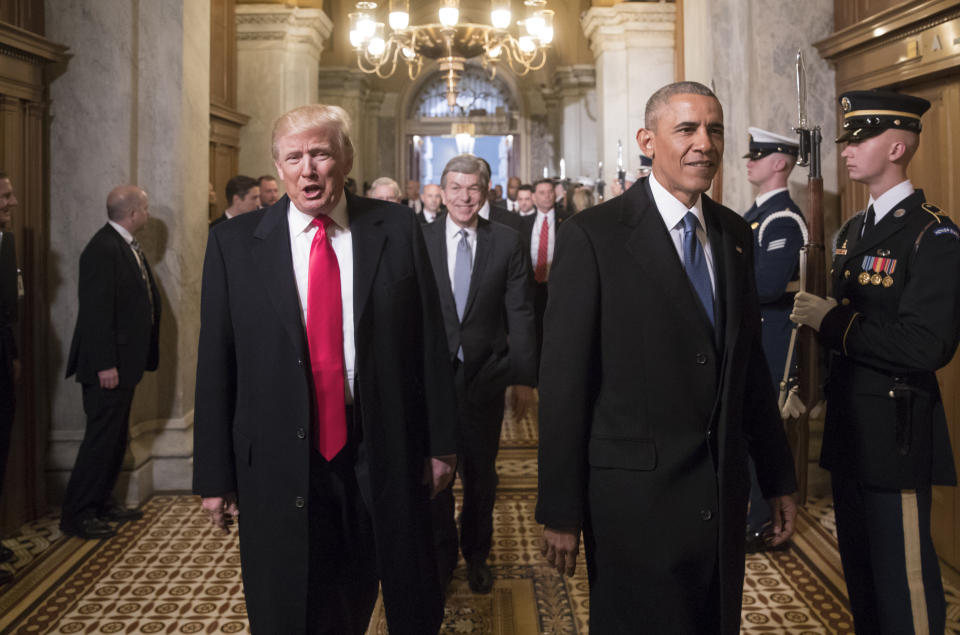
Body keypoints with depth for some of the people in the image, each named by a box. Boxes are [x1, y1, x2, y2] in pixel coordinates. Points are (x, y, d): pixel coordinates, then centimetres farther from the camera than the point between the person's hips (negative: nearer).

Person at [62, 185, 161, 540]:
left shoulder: (126, 246, 13)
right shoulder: (103, 249, -17)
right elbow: (96, 310, -21)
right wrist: (105, 364, -23)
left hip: (124, 361, 10)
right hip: (109, 364, -10)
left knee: (116, 436, 16)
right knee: (101, 438, -3)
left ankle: (101, 503, 27)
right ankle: (76, 515, 7)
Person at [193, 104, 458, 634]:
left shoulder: (397, 228, 0)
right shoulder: (233, 243, -1)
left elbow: (430, 341, 1)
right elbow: (215, 364, 0)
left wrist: (440, 443, 1)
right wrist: (214, 475, 0)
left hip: (386, 457, 1)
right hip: (281, 466, 0)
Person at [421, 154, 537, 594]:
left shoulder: (507, 242, -1)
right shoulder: (419, 240, -1)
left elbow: (520, 313, -1)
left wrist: (524, 376, -5)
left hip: (484, 376, 0)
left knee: (481, 471, 15)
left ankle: (477, 554, 36)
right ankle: (441, 554, 32)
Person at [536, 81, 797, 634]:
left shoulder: (735, 234, 7)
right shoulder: (593, 236, -12)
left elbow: (750, 361, 12)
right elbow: (564, 381, -12)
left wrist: (778, 477, 14)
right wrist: (561, 512, -11)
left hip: (724, 495, 6)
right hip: (636, 499, -5)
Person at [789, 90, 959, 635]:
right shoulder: (854, 230, 13)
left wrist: (833, 320, -20)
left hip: (897, 433, -8)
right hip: (850, 426, 8)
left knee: (903, 580, 0)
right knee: (859, 569, 19)